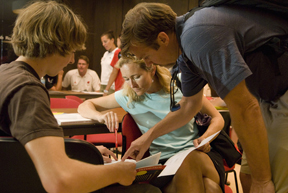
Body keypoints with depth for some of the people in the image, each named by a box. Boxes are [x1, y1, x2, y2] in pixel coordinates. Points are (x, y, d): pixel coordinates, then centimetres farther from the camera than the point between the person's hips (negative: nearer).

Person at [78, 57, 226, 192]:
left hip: (197, 152, 1)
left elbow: (217, 118, 8)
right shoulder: (127, 97, 6)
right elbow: (84, 106, 13)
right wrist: (101, 116, -11)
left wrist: (204, 139, -14)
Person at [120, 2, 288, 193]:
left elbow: (245, 109, -28)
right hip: (272, 97, 9)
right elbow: (189, 105, 19)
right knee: (249, 177, 9)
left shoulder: (198, 36, -28)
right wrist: (149, 136, 24)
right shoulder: (185, 52, 3)